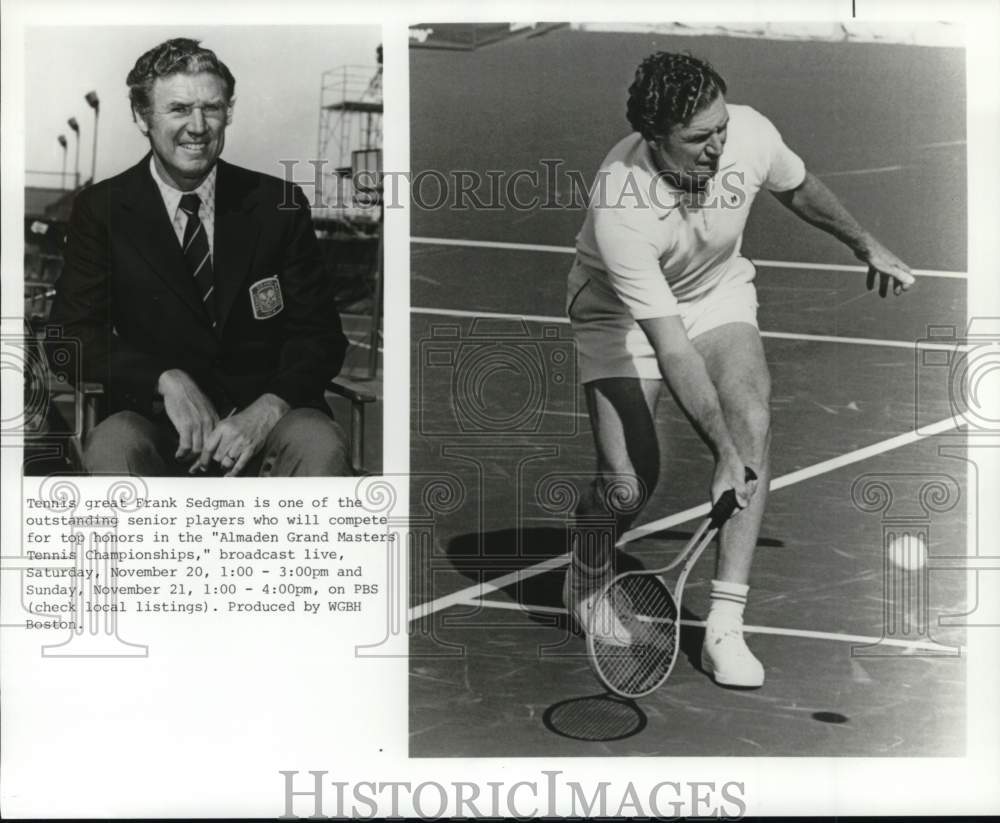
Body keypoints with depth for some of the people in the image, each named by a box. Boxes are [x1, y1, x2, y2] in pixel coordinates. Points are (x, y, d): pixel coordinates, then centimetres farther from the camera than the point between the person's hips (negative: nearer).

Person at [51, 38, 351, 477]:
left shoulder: (279, 204, 6)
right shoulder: (101, 210, 6)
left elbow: (320, 335, 3)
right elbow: (73, 335, 1)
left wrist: (267, 409, -17)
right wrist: (166, 380, -17)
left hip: (264, 423, 0)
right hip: (155, 421, 1)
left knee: (320, 444, -32)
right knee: (110, 446, -31)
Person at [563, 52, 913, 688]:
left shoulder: (750, 134, -22)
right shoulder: (619, 208, -36)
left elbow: (798, 188, 5)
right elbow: (672, 349, -36)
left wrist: (867, 246, 17)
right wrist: (725, 453, -40)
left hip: (719, 297, 4)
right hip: (621, 313, -4)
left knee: (753, 422, -24)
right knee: (628, 486, -17)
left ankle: (725, 627, -17)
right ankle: (587, 580, 20)